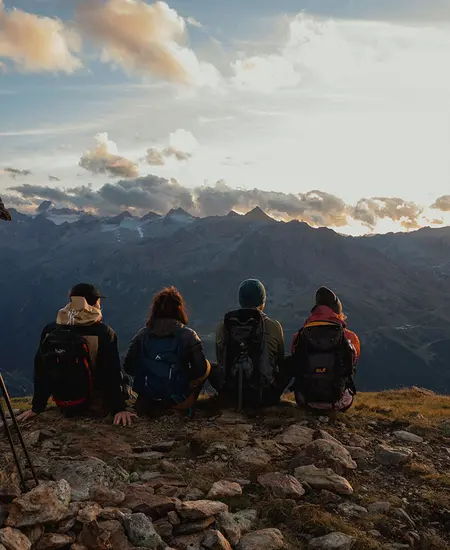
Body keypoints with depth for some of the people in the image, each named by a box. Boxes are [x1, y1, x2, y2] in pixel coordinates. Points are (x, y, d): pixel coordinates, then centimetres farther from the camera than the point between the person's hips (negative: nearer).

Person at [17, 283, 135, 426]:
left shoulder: (50, 331, -3)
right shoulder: (103, 333, -17)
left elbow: (41, 371, 2)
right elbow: (112, 373, -17)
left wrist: (37, 408, 9)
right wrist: (119, 408, -12)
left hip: (64, 406, 5)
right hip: (96, 407, -4)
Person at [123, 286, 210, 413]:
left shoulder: (143, 334, -3)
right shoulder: (188, 335, -11)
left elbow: (128, 367, 0)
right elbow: (200, 370, -11)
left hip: (146, 396, 4)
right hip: (177, 400, -4)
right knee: (207, 366, 18)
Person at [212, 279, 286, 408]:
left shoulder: (223, 326, -3)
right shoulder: (274, 326, -7)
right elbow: (280, 362, 8)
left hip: (230, 394, 2)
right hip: (265, 396, -2)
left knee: (213, 368, 30)